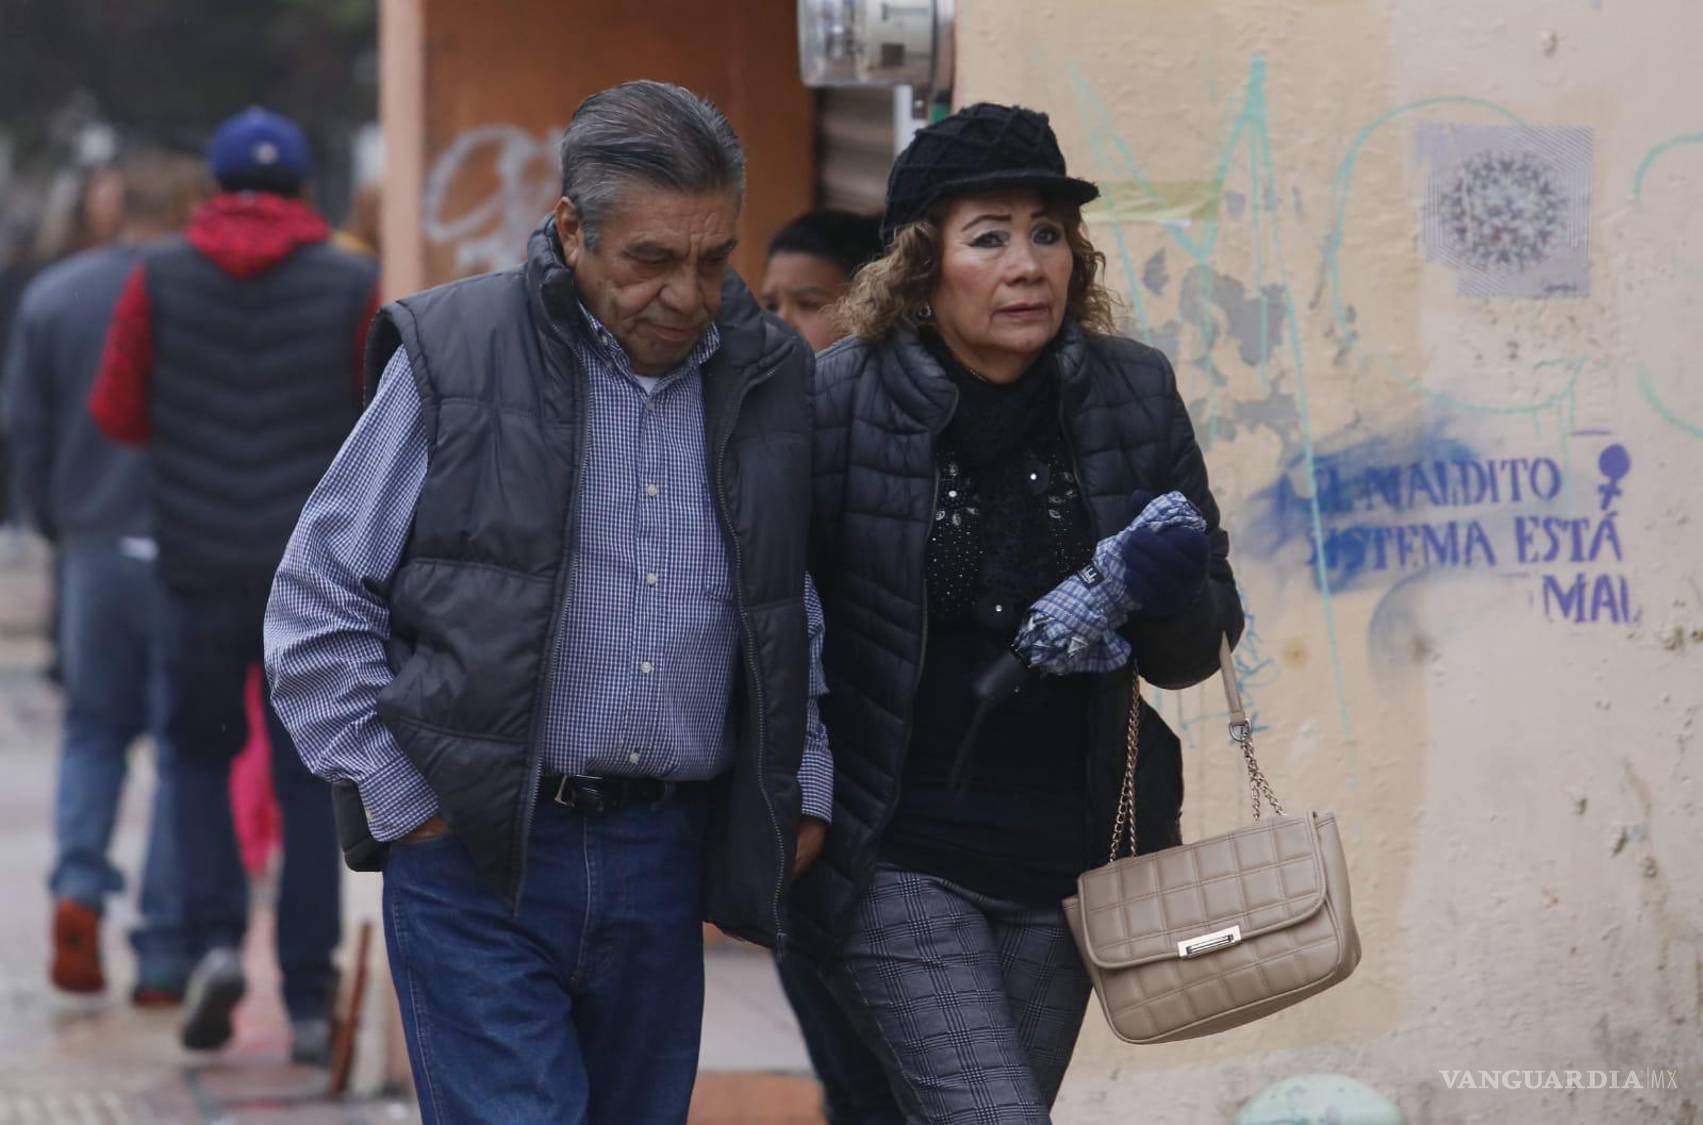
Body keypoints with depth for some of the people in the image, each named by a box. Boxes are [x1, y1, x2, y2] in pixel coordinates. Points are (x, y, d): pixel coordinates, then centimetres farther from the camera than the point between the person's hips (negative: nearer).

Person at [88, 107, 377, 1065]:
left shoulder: (161, 278, -1)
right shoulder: (352, 285, -3)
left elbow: (117, 415, 1)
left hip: (200, 562, 1)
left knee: (201, 752, 18)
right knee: (310, 778, 6)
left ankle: (218, 937, -3)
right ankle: (310, 1001, 3)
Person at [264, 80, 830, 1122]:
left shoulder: (769, 379, 8)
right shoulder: (456, 359, -4)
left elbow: (808, 615, 20)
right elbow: (317, 603, -1)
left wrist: (806, 788, 10)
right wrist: (396, 797, -4)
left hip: (664, 864, 4)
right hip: (479, 858, -4)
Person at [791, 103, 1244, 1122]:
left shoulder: (1134, 397, 0)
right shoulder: (839, 401, -11)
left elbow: (1198, 650, 6)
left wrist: (1171, 594, -16)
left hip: (1064, 863, 4)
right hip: (898, 864, -4)